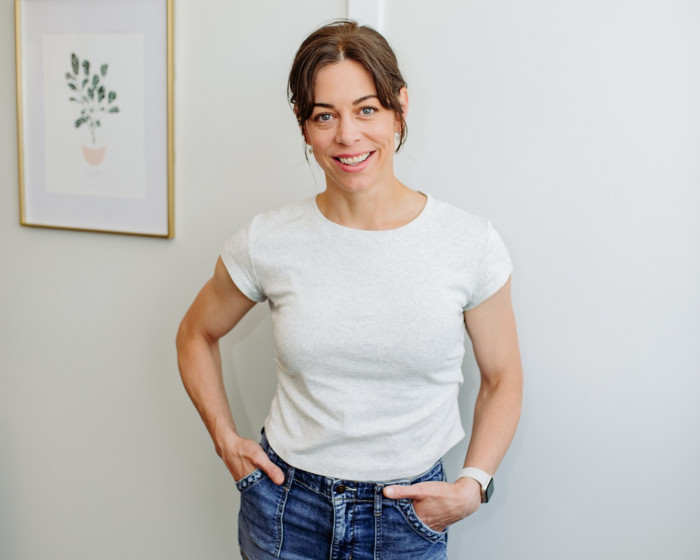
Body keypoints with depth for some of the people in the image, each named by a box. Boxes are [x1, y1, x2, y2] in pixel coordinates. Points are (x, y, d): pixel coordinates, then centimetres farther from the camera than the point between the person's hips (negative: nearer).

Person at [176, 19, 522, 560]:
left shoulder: (472, 245, -10)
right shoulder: (267, 243, -9)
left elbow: (502, 379, 2)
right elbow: (196, 336, 9)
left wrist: (473, 483, -9)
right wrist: (227, 440, 2)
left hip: (408, 516, 0)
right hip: (285, 505, 1)